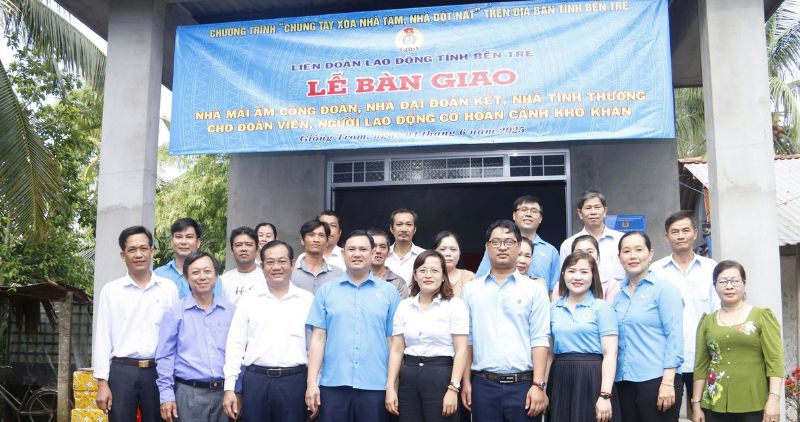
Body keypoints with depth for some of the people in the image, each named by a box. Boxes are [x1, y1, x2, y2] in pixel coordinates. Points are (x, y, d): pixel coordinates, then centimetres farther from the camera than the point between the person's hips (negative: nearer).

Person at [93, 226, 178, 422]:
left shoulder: (169, 288, 4)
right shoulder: (110, 290, 5)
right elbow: (102, 338, 4)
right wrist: (102, 382, -1)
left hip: (159, 372, 0)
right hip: (122, 371, 0)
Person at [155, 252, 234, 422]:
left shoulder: (231, 310, 6)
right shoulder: (175, 312, -1)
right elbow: (165, 356, -1)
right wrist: (166, 394, -7)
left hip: (225, 392, 2)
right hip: (188, 393, -2)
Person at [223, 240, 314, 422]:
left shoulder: (308, 300, 4)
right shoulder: (248, 302, 7)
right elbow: (235, 346, 7)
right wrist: (229, 387, 1)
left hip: (295, 381, -1)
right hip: (255, 381, 1)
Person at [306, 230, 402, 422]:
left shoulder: (389, 292, 5)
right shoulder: (326, 291, 7)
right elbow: (318, 338, 4)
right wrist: (311, 382, -2)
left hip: (375, 386, 0)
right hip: (333, 384, 1)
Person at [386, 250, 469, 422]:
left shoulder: (455, 305, -2)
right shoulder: (404, 306, 8)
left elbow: (461, 351, -6)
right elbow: (396, 350, 8)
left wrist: (453, 388, -14)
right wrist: (390, 387, 1)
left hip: (441, 375, -3)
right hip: (408, 378, 3)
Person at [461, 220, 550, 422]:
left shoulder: (535, 290, 3)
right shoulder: (470, 290, 9)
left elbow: (540, 340, -3)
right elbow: (467, 339, 9)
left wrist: (538, 385, -10)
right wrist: (466, 382, 4)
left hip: (524, 384, -1)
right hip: (483, 385, 2)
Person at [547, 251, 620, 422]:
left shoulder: (602, 307, -2)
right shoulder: (554, 309, 11)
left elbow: (610, 354, -8)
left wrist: (605, 395, -16)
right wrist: (544, 389, 8)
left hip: (592, 380, -4)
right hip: (559, 381, 4)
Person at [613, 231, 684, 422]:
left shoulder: (664, 289, -2)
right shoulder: (617, 295, 12)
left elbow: (674, 337, -10)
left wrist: (668, 382, -16)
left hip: (656, 379, -5)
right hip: (624, 381, 5)